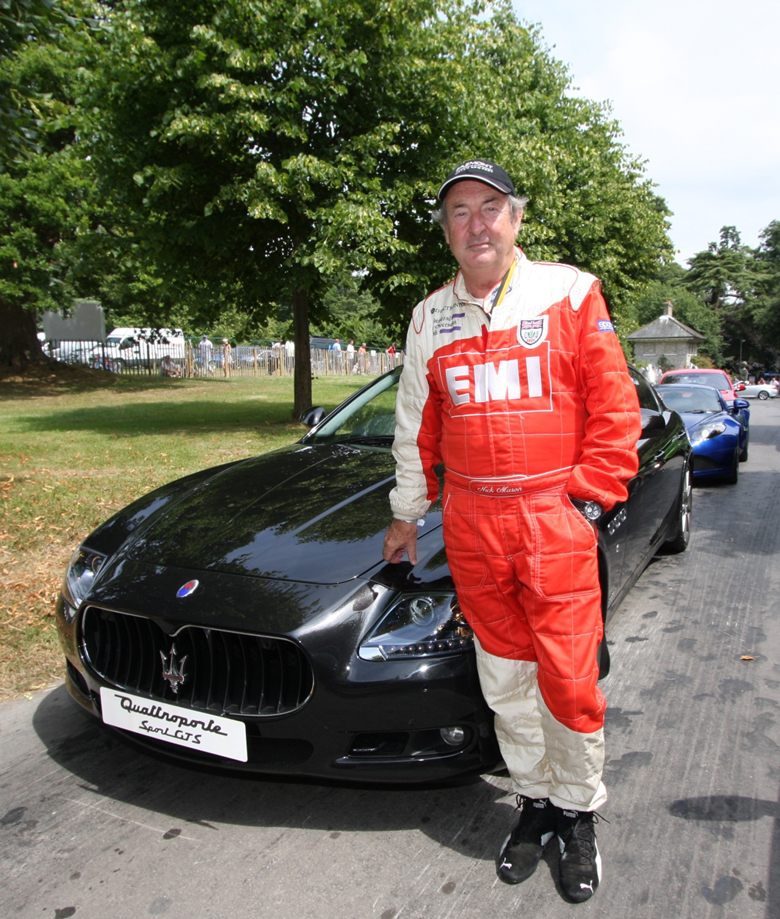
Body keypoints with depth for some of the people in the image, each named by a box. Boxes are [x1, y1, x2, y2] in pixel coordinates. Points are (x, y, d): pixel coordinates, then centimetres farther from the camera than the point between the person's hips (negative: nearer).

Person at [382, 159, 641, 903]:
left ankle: (578, 812, 27)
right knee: (505, 679, 12)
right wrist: (406, 514, 19)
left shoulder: (570, 294, 0)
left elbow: (613, 408, 0)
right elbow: (416, 427, 16)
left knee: (569, 680, 2)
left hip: (556, 517, -3)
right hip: (471, 521, 3)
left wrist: (590, 498, -6)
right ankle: (535, 800, 33)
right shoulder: (430, 318, 10)